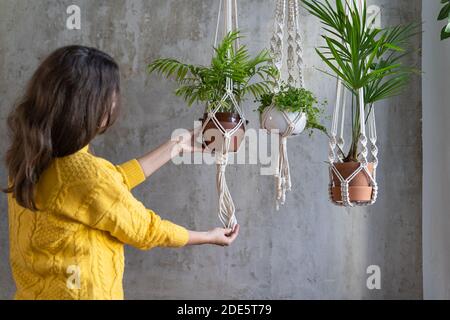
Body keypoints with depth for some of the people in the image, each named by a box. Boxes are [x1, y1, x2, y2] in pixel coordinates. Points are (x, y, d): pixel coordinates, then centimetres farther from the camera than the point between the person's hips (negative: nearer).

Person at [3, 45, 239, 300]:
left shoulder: (32, 155, -3)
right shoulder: (85, 173, -27)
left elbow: (113, 181, 7)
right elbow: (145, 229, -13)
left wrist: (175, 146, 14)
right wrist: (210, 237, 3)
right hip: (81, 294, -7)